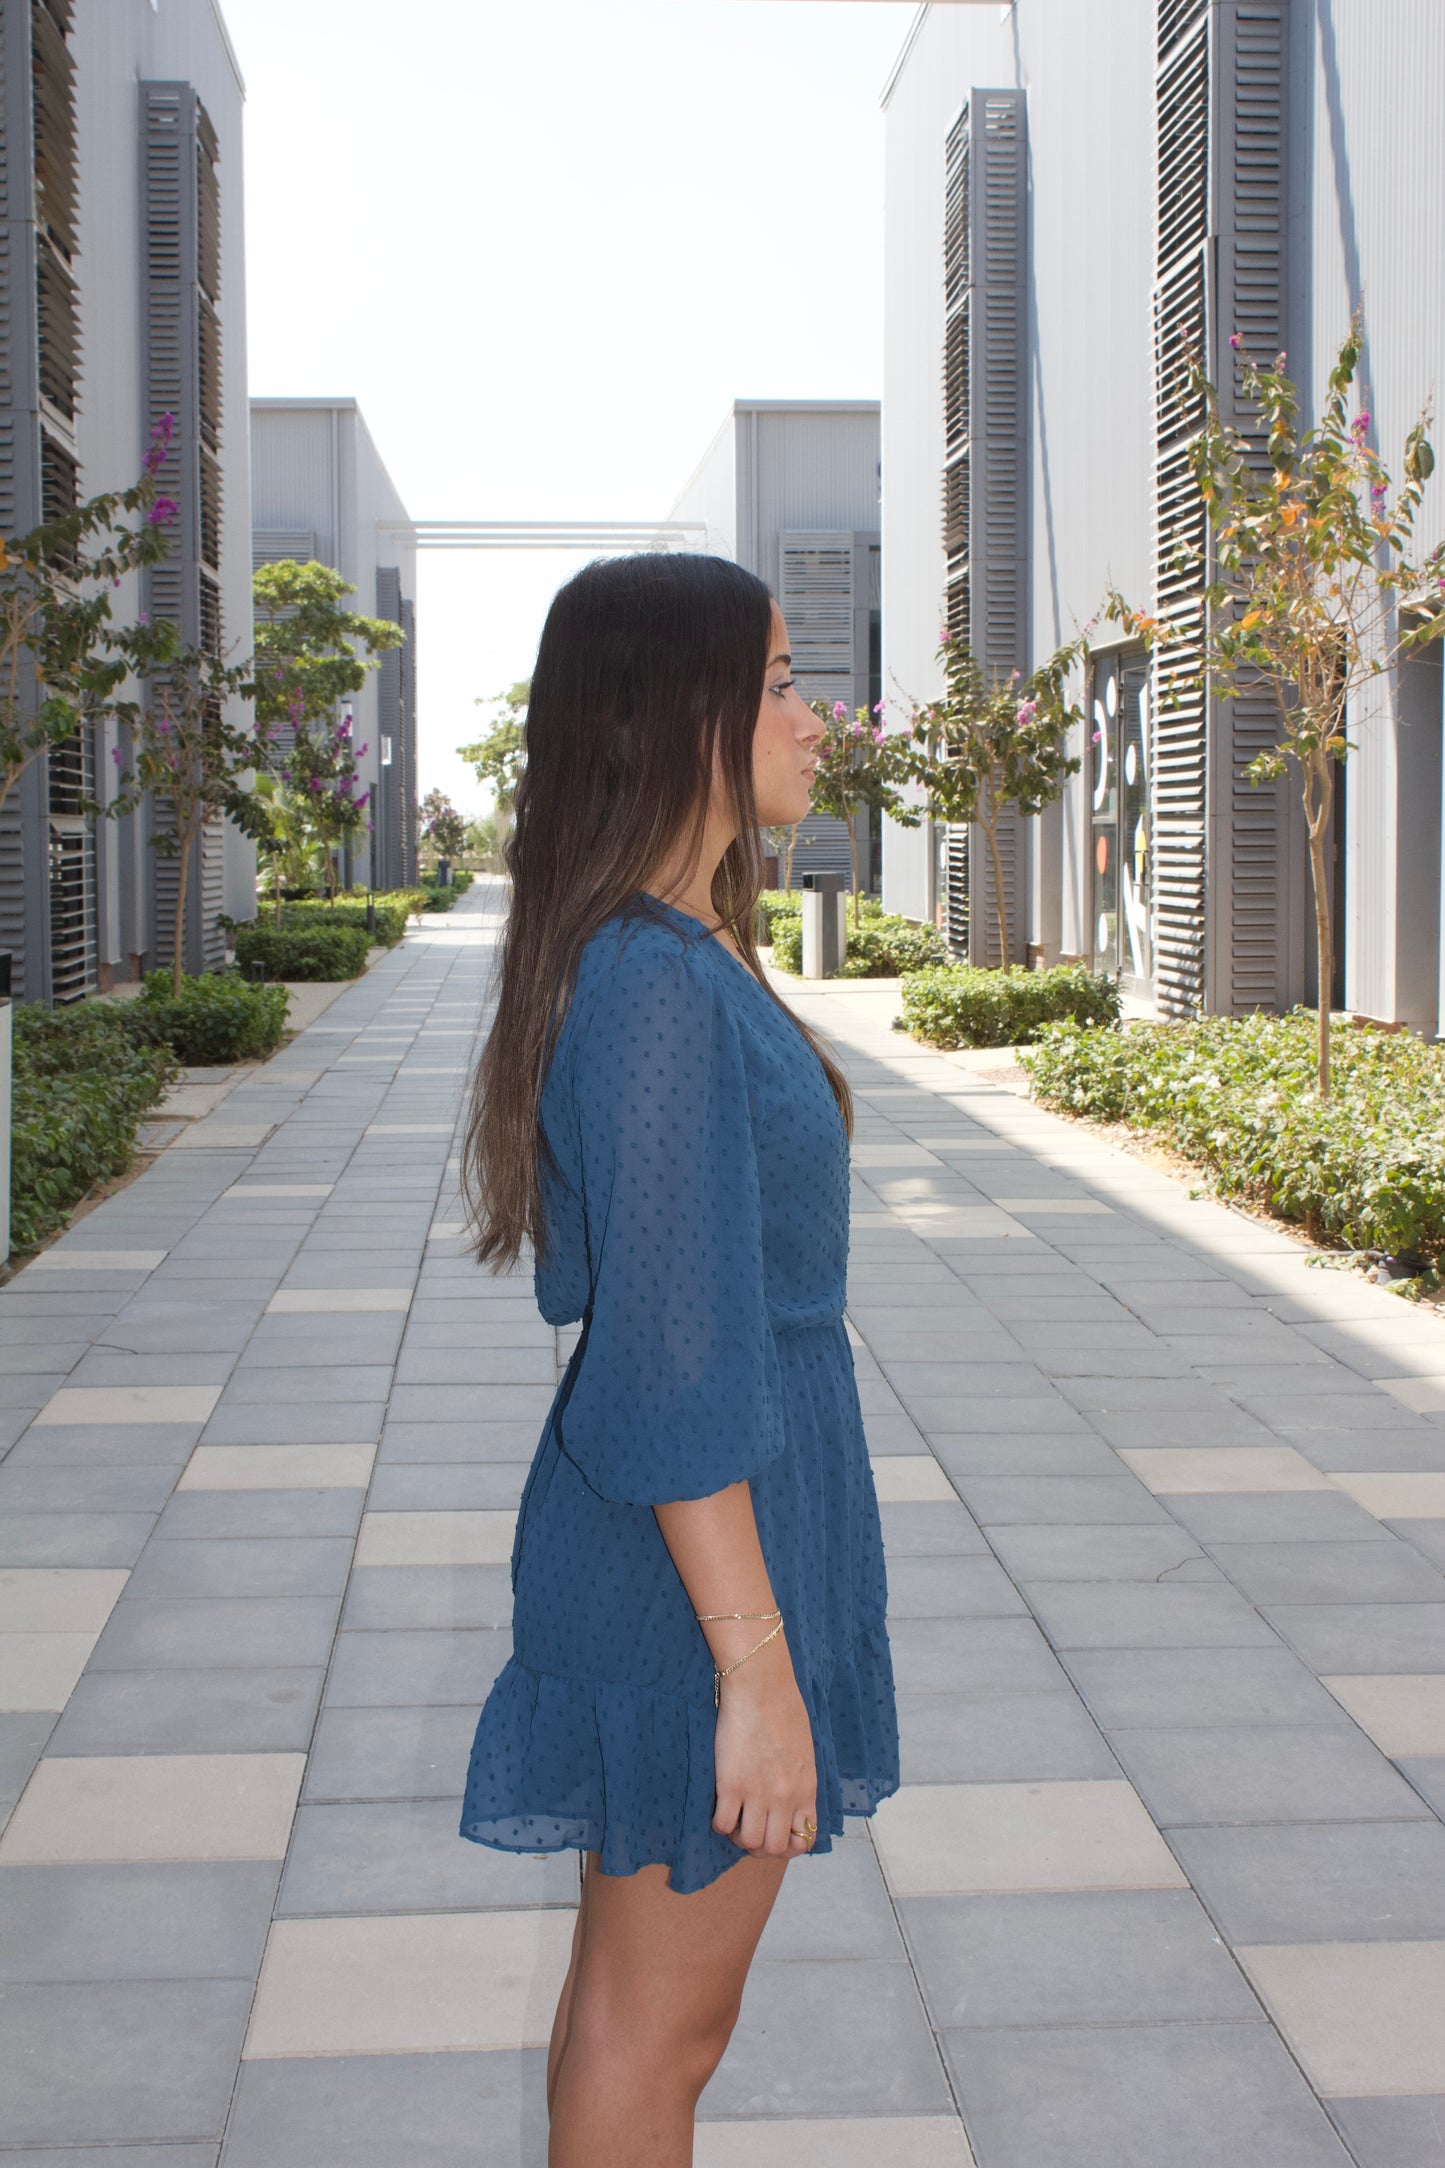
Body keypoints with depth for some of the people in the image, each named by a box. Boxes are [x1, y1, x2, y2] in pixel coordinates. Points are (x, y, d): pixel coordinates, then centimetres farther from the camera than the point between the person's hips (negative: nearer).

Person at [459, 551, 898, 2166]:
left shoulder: (677, 954, 8)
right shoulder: (659, 986, -24)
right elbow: (672, 1376, -25)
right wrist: (758, 1667, -21)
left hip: (693, 1532, 10)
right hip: (696, 1559, -10)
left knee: (632, 1979, 22)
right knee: (660, 2023, 7)